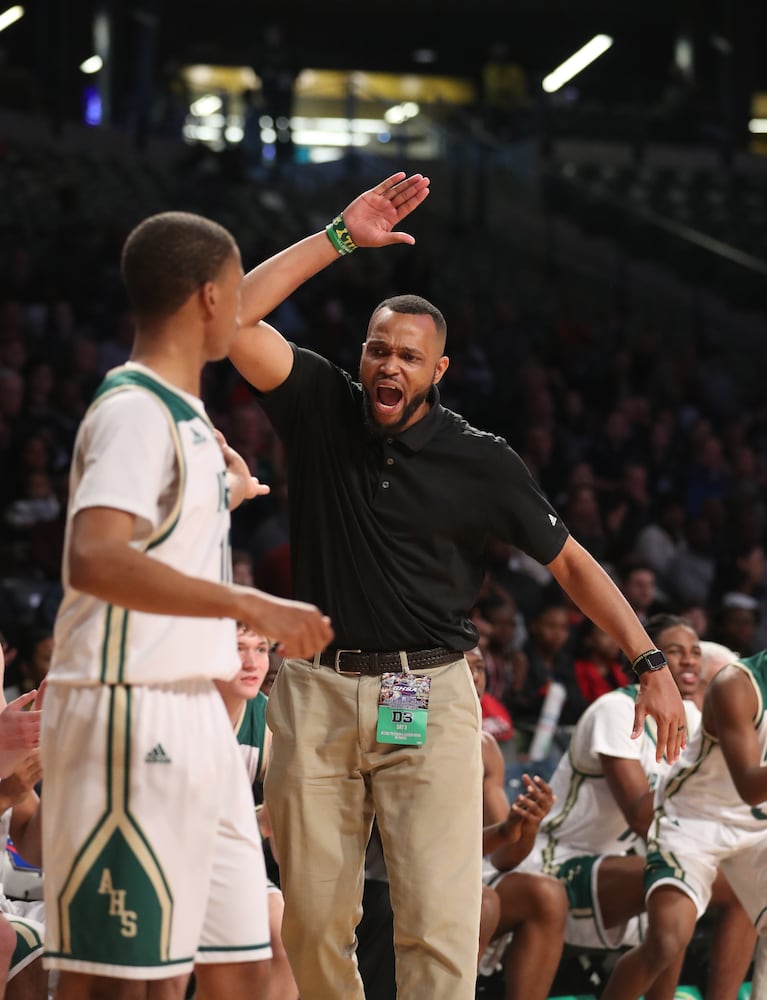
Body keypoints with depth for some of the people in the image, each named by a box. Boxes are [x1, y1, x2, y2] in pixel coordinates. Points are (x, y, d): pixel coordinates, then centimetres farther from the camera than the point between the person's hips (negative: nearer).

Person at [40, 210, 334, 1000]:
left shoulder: (183, 412, 18)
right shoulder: (134, 410, -13)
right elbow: (93, 560, -30)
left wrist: (224, 495, 42)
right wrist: (252, 607, -31)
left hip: (194, 718, 10)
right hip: (131, 718, -10)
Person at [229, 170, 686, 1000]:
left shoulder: (479, 461, -1)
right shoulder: (321, 409, 3)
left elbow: (568, 560, 6)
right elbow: (236, 319, -9)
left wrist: (648, 661, -2)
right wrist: (339, 238, -11)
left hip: (428, 695, -2)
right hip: (316, 690, 2)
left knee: (438, 926, -9)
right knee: (313, 922, 4)